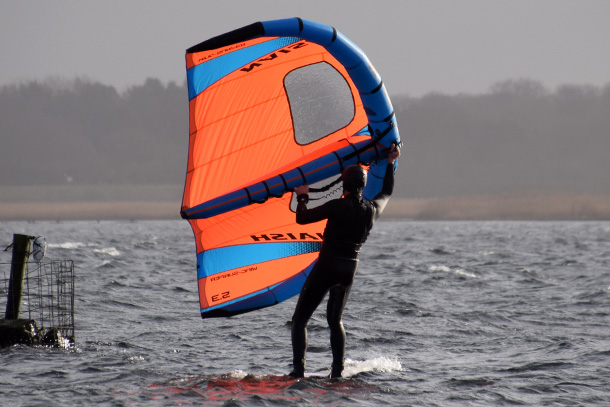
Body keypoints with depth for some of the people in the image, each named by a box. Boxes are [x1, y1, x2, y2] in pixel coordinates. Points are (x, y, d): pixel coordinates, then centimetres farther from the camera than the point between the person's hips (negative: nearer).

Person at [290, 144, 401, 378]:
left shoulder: (338, 206, -16)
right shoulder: (372, 210, 2)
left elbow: (302, 218, -11)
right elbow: (386, 192, 25)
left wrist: (302, 197, 6)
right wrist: (390, 164, 35)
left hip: (327, 266, -6)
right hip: (349, 269, 6)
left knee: (300, 319, 1)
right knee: (335, 320, 22)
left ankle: (298, 370, -11)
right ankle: (337, 371, 13)